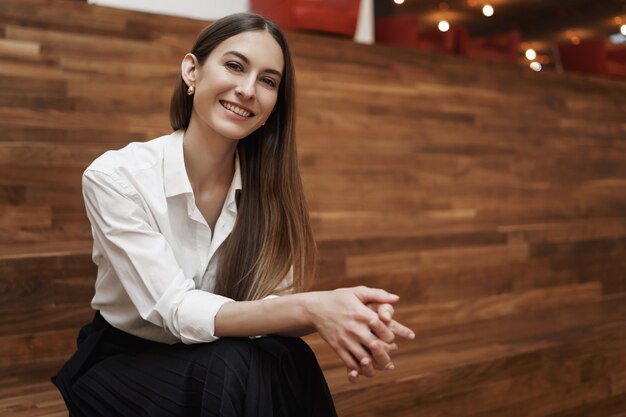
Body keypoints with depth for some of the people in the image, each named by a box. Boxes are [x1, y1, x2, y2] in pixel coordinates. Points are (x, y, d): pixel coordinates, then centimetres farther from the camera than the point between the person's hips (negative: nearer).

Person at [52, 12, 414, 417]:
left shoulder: (266, 185, -7)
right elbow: (177, 310, -26)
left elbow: (272, 303, -13)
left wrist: (340, 317, -37)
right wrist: (308, 308, -42)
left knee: (288, 364, -30)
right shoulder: (115, 177, -20)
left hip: (213, 364, 3)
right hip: (122, 365, -3)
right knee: (236, 369, -33)